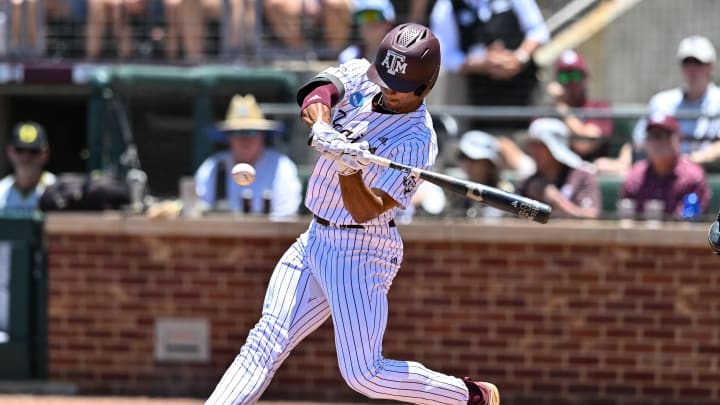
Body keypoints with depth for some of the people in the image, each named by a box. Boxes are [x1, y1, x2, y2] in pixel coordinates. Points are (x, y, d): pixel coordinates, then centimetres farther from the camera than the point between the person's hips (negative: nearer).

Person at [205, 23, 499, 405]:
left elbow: (366, 210, -21)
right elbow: (319, 88, -16)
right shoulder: (361, 77, 1)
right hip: (315, 240, 7)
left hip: (360, 253, -7)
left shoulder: (417, 142, -19)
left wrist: (349, 170, -40)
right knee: (266, 341, -3)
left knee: (364, 374, -9)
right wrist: (321, 126, -35)